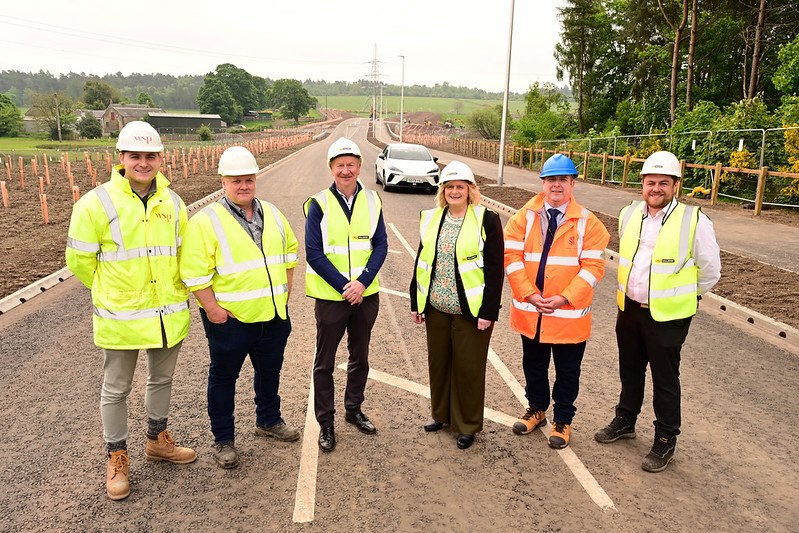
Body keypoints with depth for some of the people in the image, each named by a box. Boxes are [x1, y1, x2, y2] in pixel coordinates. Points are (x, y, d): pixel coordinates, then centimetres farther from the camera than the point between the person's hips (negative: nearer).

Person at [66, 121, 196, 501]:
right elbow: (79, 260, -4)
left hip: (169, 314, 4)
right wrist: (110, 291, 6)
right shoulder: (97, 203, -12)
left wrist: (170, 288, 12)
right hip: (120, 316, -4)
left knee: (162, 379, 20)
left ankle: (157, 440, 41)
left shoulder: (173, 203, 1)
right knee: (116, 390, 10)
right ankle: (117, 458, 30)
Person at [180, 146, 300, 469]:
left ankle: (268, 420, 43)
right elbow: (194, 272, -16)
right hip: (230, 318, -5)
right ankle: (223, 440, 26)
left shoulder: (272, 214, 6)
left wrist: (285, 292, 11)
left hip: (273, 313, 6)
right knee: (224, 377, 10)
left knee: (270, 370, 21)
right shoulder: (206, 221, -13)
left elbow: (289, 250, 17)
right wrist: (212, 310, -17)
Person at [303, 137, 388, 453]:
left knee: (360, 356, 18)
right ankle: (325, 422, 23)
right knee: (324, 362, 7)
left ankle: (354, 409, 37)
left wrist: (362, 283, -15)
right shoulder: (319, 204, -9)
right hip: (330, 296, -3)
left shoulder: (372, 201, 0)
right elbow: (314, 253, -11)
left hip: (366, 294, 3)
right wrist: (344, 286, -17)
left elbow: (381, 246, -1)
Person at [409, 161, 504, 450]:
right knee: (438, 362, 16)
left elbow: (495, 269, -11)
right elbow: (422, 261, 11)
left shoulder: (486, 220, -9)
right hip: (436, 308, 5)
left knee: (468, 367, 6)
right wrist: (416, 302, 9)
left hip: (471, 311, -5)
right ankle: (441, 413, 36)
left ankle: (467, 425, 24)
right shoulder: (431, 218, 7)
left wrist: (489, 311, -15)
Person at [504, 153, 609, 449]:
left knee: (567, 372, 12)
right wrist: (529, 294, -15)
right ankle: (537, 409, 42)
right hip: (529, 311, 2)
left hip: (569, 315, -2)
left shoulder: (588, 222, -5)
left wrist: (564, 298, -18)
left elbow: (593, 266, -10)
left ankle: (562, 420, 33)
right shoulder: (524, 217, 0)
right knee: (533, 366, 20)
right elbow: (512, 256, -5)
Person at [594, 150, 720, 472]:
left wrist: (682, 297, 4)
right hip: (629, 309, 5)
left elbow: (710, 270, -3)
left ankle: (665, 441, 24)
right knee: (630, 371, 20)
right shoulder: (629, 215, 1)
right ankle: (625, 421, 40)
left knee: (665, 379, 7)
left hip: (668, 316, -5)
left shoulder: (694, 220, -13)